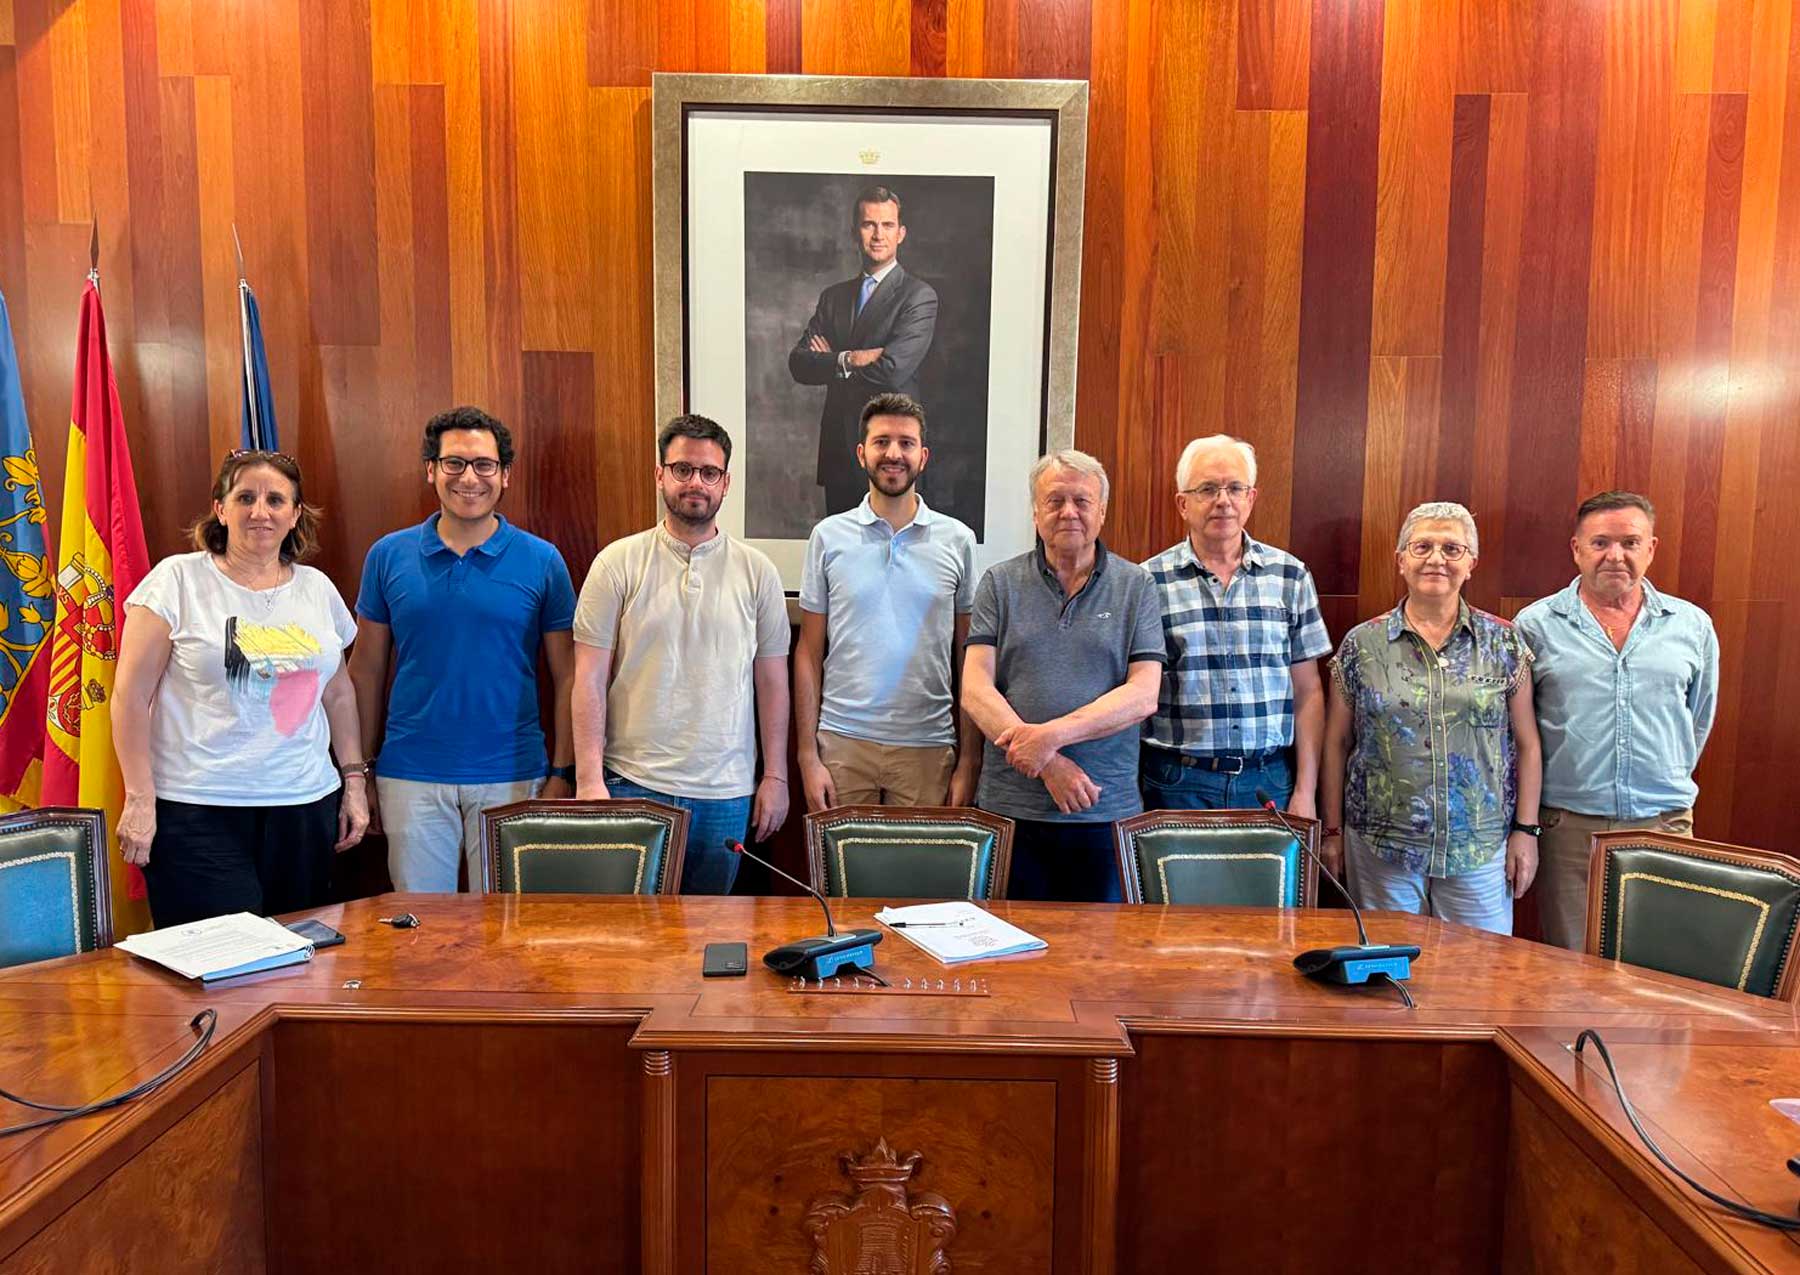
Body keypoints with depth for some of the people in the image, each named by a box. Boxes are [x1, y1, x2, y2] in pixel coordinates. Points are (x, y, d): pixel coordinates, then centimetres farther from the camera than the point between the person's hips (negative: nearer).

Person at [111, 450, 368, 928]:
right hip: (198, 813, -4)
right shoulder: (178, 580, -3)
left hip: (307, 805, 4)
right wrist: (139, 798, -8)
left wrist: (354, 780, 12)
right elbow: (131, 694, -4)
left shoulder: (318, 588, 10)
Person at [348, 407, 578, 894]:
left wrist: (562, 774, -5)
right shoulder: (388, 556, 2)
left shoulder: (542, 561, -2)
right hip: (410, 776, 1)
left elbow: (567, 678, -1)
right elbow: (367, 671, 7)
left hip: (511, 777, -1)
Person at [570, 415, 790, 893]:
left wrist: (775, 776, 5)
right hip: (634, 783, -2)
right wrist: (589, 779, -9)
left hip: (727, 791, 2)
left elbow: (772, 681, 7)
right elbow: (589, 680, -3)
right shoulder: (617, 563, -1)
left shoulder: (757, 571, 5)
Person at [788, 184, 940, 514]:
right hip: (837, 449, 5)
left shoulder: (919, 295, -5)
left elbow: (893, 370, -18)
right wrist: (848, 360, -14)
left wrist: (830, 361, -5)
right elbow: (798, 364, 3)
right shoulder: (834, 296, 13)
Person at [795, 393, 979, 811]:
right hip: (842, 743, 0)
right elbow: (809, 654, 4)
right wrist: (808, 754, -2)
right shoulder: (829, 536, 3)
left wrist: (970, 761, 0)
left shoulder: (957, 540, 3)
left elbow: (969, 662, 4)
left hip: (929, 747, 0)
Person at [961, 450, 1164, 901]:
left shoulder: (1136, 586, 4)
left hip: (1106, 810, 0)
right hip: (1011, 808, 0)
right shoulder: (1000, 583, 4)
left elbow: (1143, 695, -5)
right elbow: (975, 691, -4)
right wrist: (1048, 765, -14)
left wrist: (1054, 734, -17)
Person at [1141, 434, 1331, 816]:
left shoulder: (1290, 575, 5)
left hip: (1270, 781, 2)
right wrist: (1130, 791, -5)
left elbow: (1307, 691, 5)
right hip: (1178, 782, -1)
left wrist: (1305, 791, 1)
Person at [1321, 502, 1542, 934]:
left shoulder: (1504, 643, 3)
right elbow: (1337, 743, 4)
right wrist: (1333, 830, 4)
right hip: (1381, 848, 0)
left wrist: (1526, 830, 2)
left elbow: (1526, 743, 6)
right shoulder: (1361, 645, 0)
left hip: (1480, 849, 1)